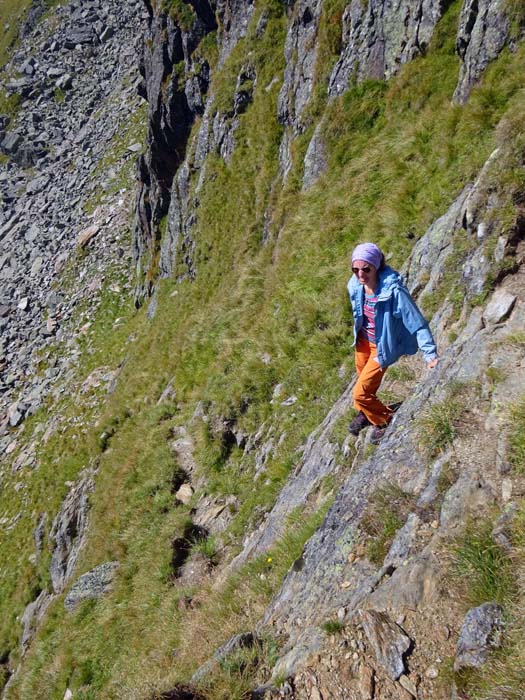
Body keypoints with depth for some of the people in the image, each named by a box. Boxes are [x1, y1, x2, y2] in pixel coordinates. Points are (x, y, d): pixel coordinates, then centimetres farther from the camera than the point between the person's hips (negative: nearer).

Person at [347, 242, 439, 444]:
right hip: (363, 340, 6)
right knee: (362, 378, 27)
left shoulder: (394, 291, -33)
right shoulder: (355, 285, -14)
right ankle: (364, 412, 56)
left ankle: (385, 420, 26)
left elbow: (416, 322, -29)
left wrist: (430, 354, -33)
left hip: (382, 346, -6)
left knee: (361, 392, -3)